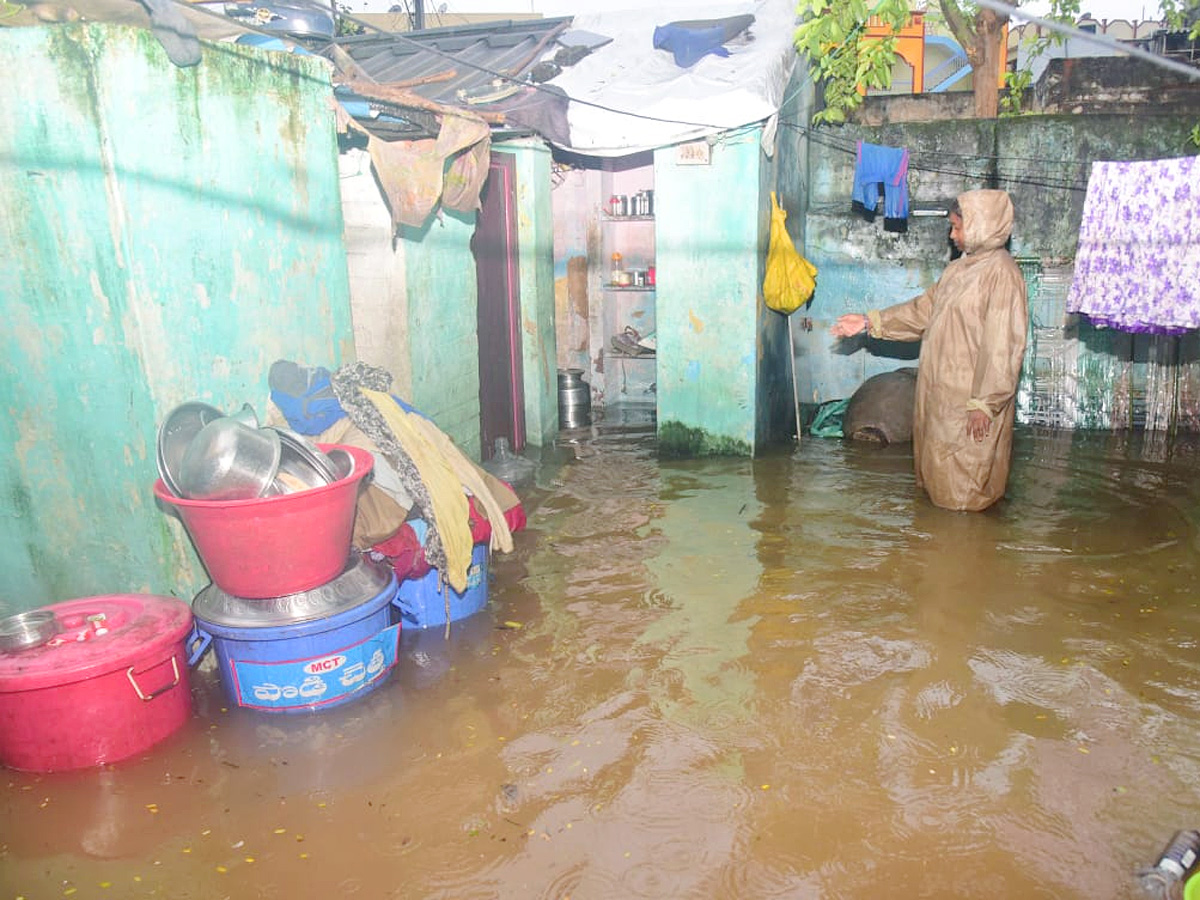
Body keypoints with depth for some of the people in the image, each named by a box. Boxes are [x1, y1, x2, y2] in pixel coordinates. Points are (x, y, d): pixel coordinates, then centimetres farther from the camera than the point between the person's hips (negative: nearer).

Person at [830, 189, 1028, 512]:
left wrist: (985, 404, -22)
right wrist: (870, 321, 10)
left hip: (970, 398, -9)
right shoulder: (961, 267, 10)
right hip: (942, 391, 9)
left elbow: (1003, 347, -21)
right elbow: (924, 308, 17)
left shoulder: (1001, 273, -18)